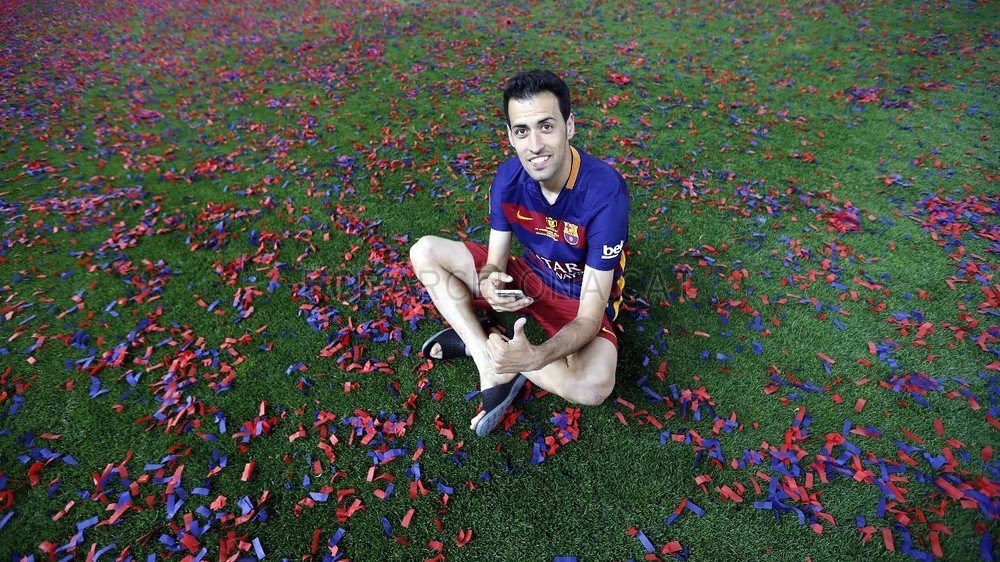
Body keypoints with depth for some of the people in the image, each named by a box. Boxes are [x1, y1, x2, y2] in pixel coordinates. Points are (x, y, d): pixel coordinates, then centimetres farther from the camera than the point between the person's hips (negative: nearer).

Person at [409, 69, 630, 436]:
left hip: (579, 298, -4)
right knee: (424, 252, -10)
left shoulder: (604, 192, -31)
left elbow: (589, 318, -31)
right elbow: (495, 260, -8)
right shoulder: (508, 178, -15)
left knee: (593, 386, -36)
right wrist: (489, 283, -35)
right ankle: (490, 363, -19)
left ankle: (479, 339, -13)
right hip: (528, 274, 5)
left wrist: (536, 356, -50)